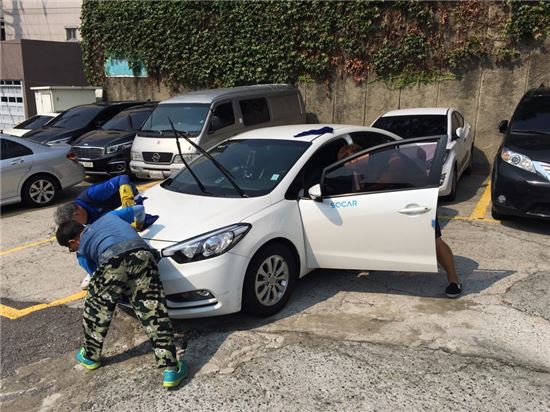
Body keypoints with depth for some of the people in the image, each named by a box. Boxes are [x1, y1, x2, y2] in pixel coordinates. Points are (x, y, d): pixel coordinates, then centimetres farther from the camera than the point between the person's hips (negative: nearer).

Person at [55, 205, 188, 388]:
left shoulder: (82, 250, 31)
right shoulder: (109, 216, 40)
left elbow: (98, 273, 33)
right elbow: (139, 210, 49)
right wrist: (140, 223, 70)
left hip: (112, 260, -2)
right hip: (141, 254, 2)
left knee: (96, 310, 25)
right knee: (154, 314, 4)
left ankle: (90, 356, 44)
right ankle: (171, 370, 2)